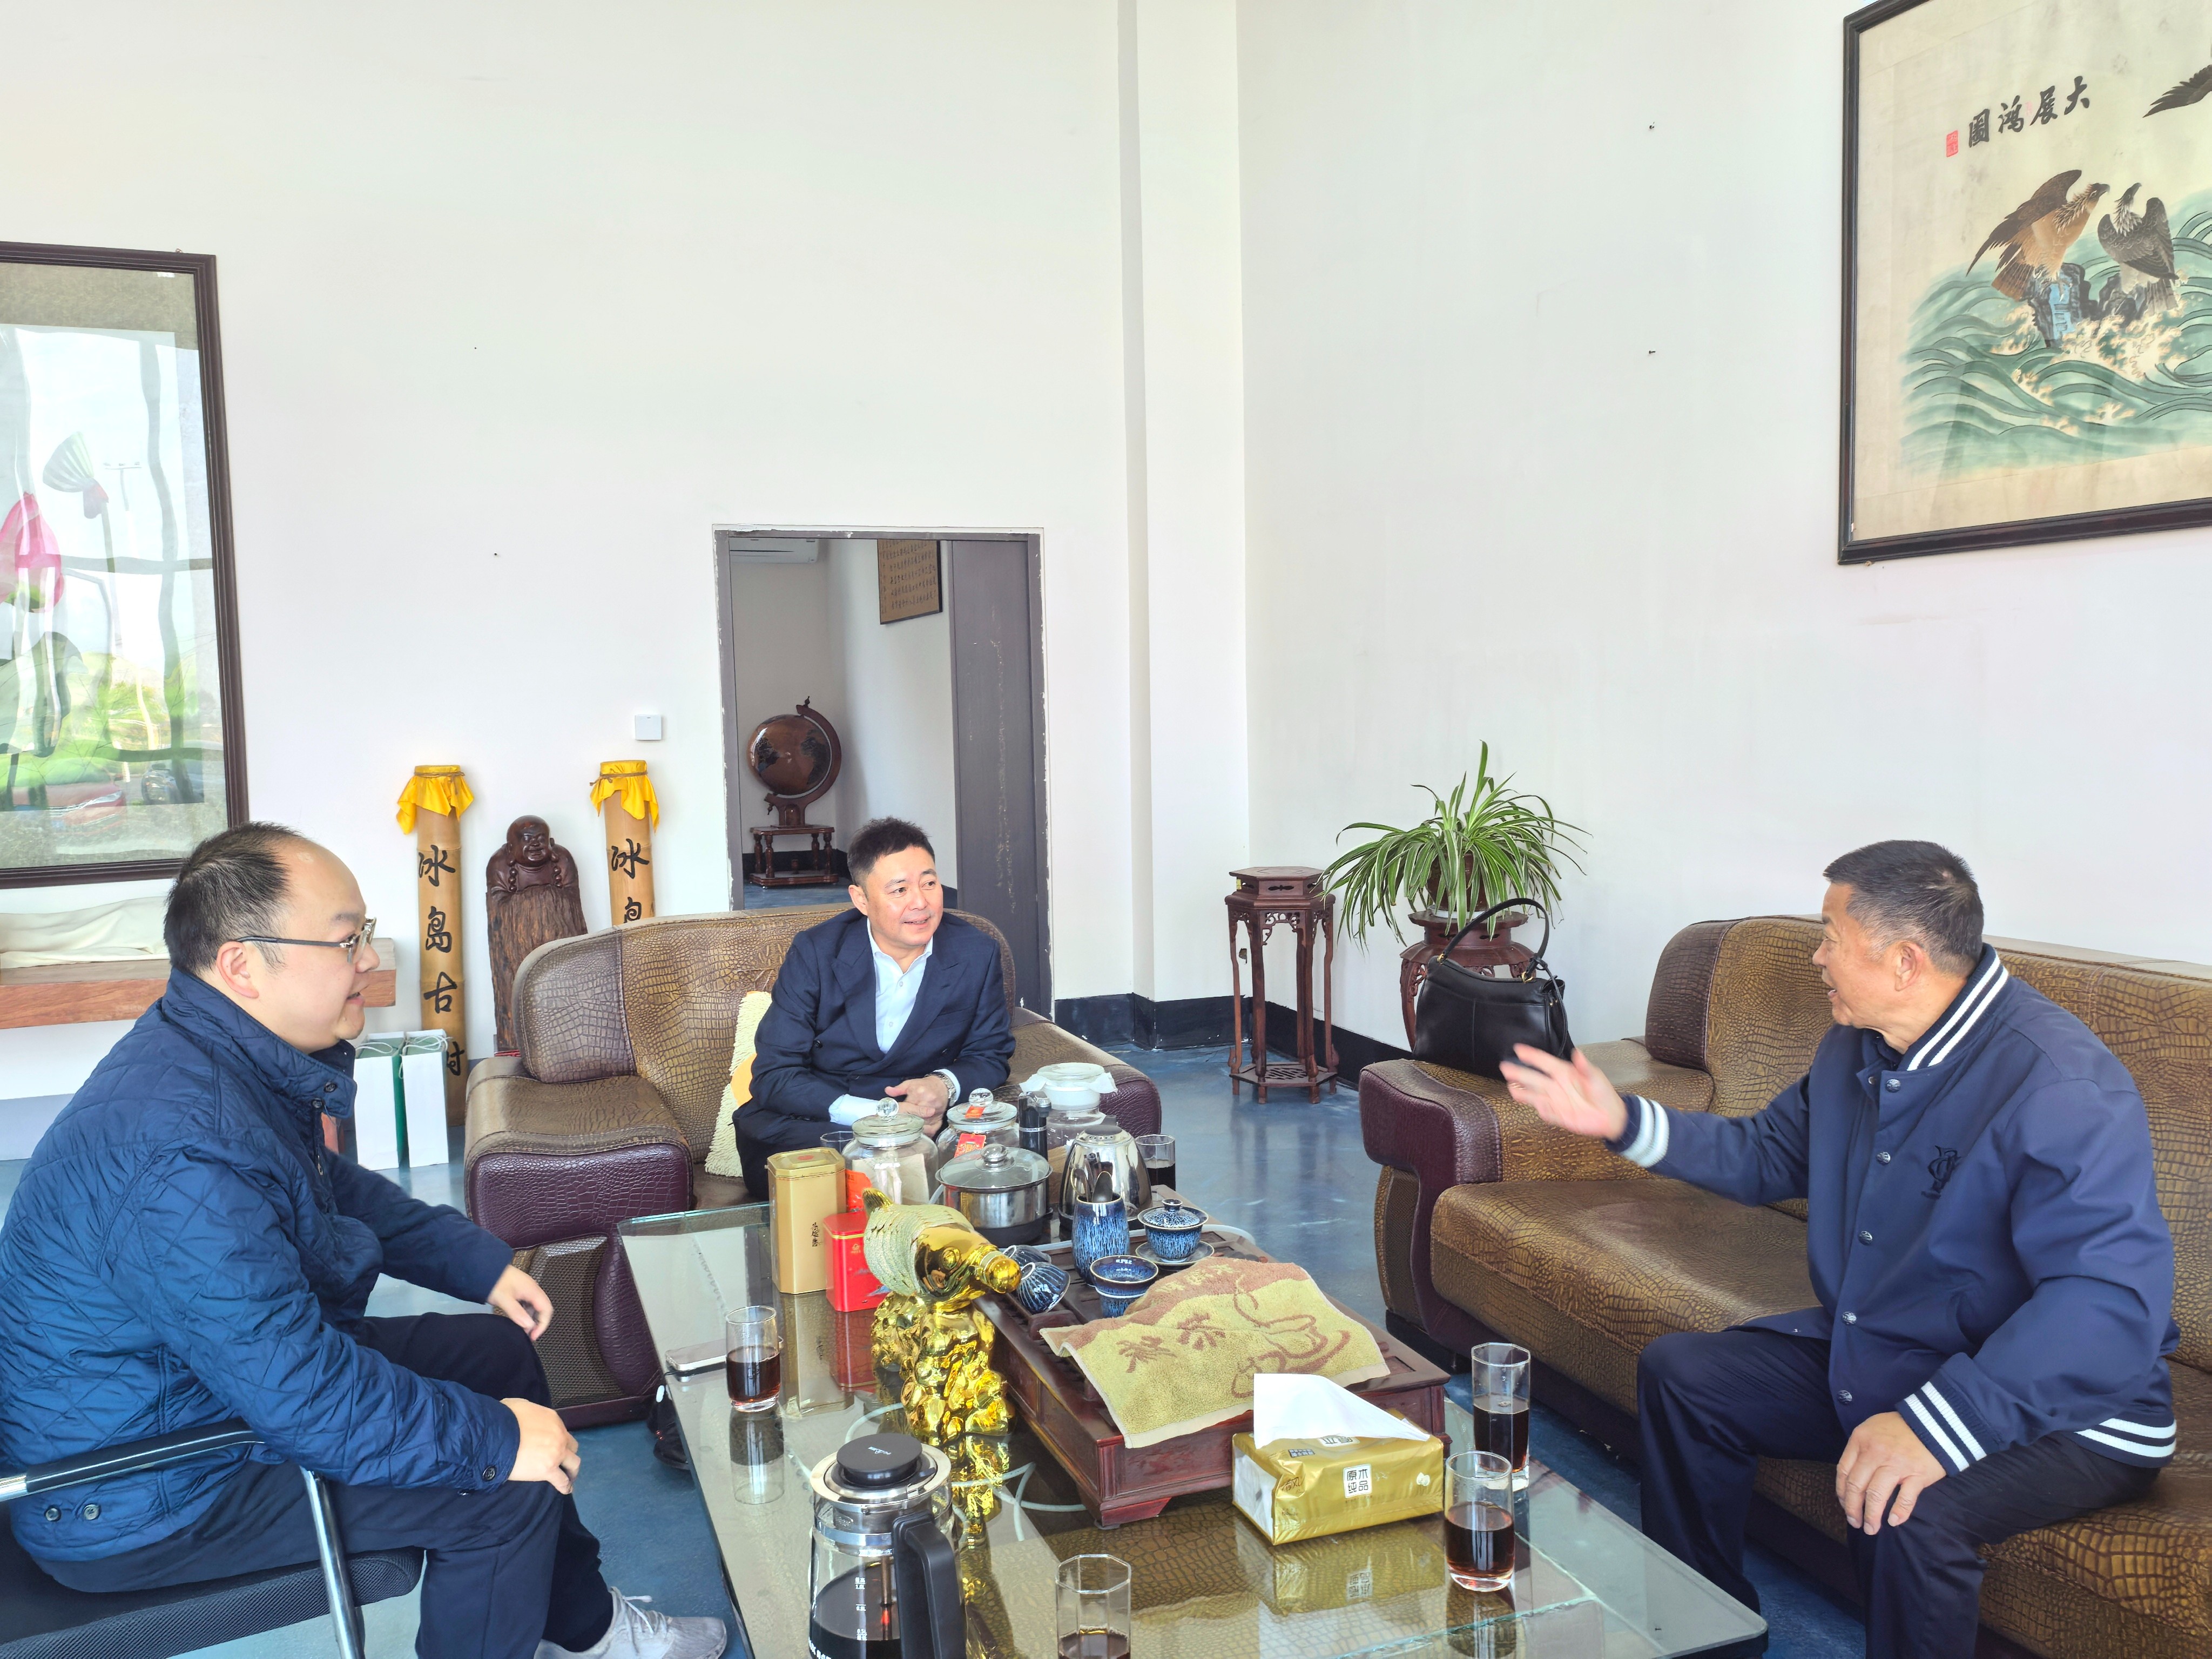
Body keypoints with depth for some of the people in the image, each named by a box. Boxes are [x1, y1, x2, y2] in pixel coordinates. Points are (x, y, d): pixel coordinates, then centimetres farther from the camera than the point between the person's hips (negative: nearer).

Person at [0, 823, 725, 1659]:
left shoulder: (223, 1052, -2)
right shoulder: (184, 1153, -35)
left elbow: (336, 1188, 15)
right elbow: (309, 1397, -32)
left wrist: (482, 1261, 9)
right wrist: (494, 1439, -21)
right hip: (138, 1495, -10)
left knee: (500, 1352, 12)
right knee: (512, 1486, -15)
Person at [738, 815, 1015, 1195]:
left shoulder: (977, 954, -2)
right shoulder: (814, 953, -7)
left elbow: (990, 1055, 8)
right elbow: (774, 1076, -11)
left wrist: (946, 1085, -17)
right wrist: (872, 1114, -25)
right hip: (823, 1118, 0)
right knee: (758, 1131, -35)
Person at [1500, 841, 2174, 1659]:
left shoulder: (2062, 1085, -27)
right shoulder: (1858, 1047, 2)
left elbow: (2115, 1301, -37)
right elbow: (1770, 1154, 18)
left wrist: (1940, 1426, -46)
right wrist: (1623, 1122, 5)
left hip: (2063, 1407, -8)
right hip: (1866, 1356, 9)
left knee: (1905, 1510, -37)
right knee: (1678, 1373, 6)